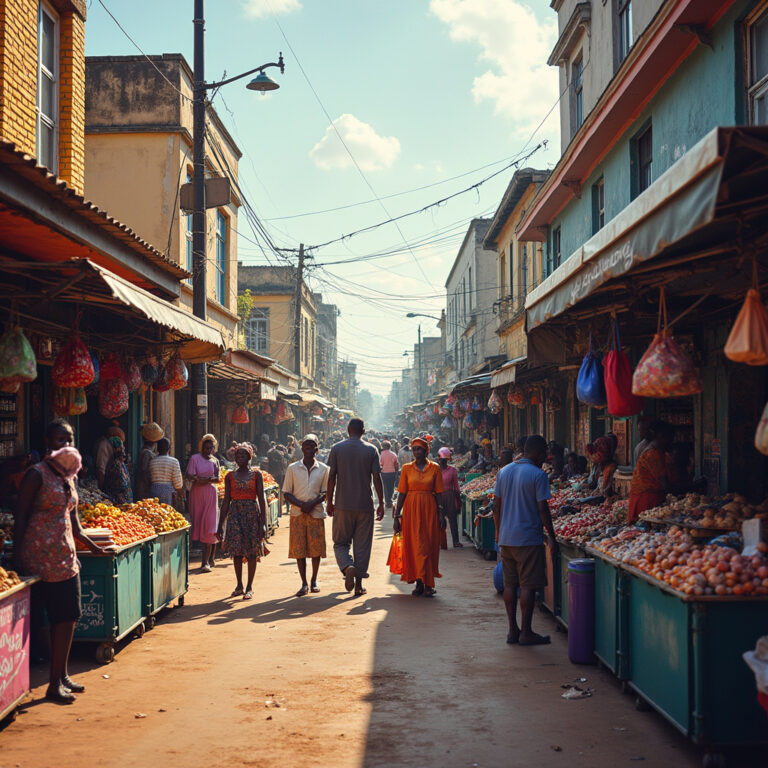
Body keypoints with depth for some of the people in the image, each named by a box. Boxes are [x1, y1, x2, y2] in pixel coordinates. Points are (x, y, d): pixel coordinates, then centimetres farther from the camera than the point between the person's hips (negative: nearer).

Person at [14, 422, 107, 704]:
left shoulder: (68, 476, 13)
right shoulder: (37, 474, -11)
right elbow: (20, 516, -12)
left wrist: (91, 545, 23)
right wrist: (19, 557, -16)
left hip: (65, 554, 8)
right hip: (42, 556, -8)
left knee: (67, 617, 9)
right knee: (63, 617, -8)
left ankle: (61, 676, 19)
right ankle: (55, 684, 0)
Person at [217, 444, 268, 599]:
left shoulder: (256, 474, 1)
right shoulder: (230, 476, 7)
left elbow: (261, 499, -2)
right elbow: (226, 501, 8)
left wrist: (263, 522, -9)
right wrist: (220, 525, 5)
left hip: (252, 513, -2)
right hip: (235, 513, 2)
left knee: (252, 551, 0)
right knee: (236, 551, 1)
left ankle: (249, 587, 8)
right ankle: (239, 585, 14)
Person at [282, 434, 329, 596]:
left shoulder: (323, 469, 6)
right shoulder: (293, 468, 5)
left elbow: (325, 492, 5)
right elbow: (286, 493, 4)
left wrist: (312, 504, -13)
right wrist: (300, 504, -13)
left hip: (316, 512, 0)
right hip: (297, 513, 0)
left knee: (316, 548, 1)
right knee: (299, 549, -2)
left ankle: (314, 581, 17)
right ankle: (304, 584, 4)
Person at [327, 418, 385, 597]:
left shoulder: (337, 449, 0)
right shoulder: (371, 450, -1)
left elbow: (331, 478, -1)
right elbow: (377, 478, -2)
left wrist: (330, 502, 8)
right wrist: (381, 503, 5)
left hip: (343, 505, 0)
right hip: (365, 505, 0)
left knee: (341, 543, 11)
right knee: (362, 545, 8)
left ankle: (348, 567, -16)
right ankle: (358, 584, 9)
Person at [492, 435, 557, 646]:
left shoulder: (504, 471, 8)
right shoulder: (538, 475, -11)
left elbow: (496, 506, 11)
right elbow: (542, 509, -12)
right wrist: (552, 537, -5)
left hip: (506, 539, 6)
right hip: (529, 538, -6)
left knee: (510, 584, 11)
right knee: (528, 586, 0)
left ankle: (513, 630, 15)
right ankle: (526, 632, 4)